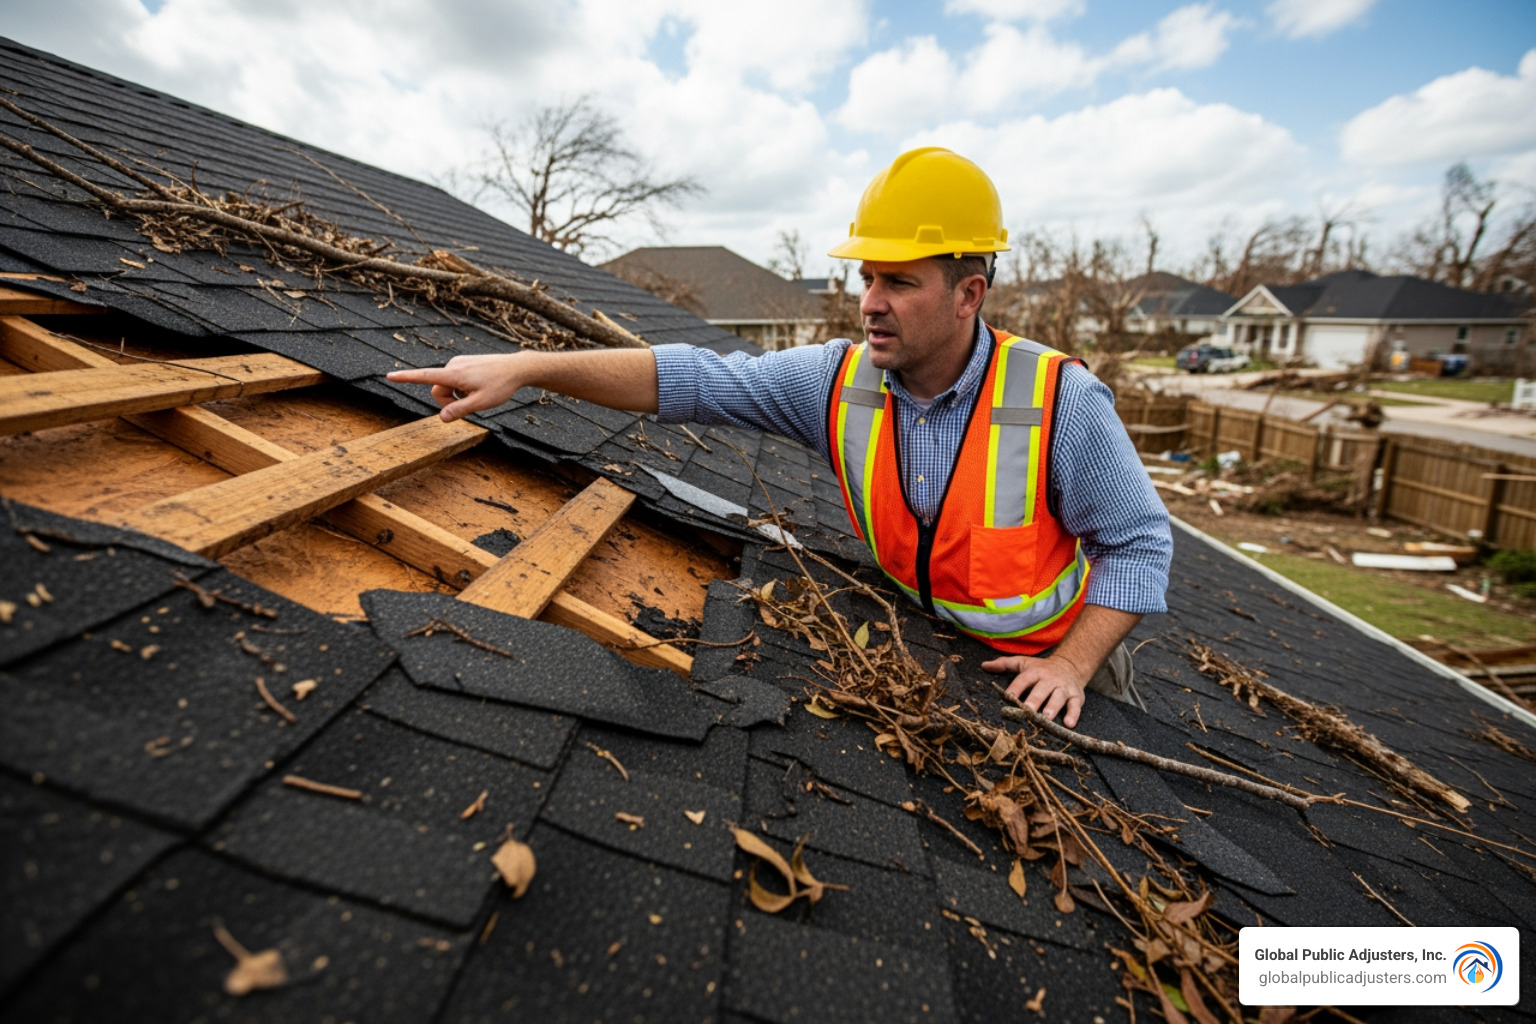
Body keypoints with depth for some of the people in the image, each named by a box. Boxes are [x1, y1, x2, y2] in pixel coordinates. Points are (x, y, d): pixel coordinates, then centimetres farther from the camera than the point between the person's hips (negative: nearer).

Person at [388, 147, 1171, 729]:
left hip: (1044, 667, -2)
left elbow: (1139, 543, -13)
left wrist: (1072, 663, -22)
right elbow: (691, 379, -22)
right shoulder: (837, 381, -18)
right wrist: (525, 367, -28)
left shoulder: (1062, 401, -25)